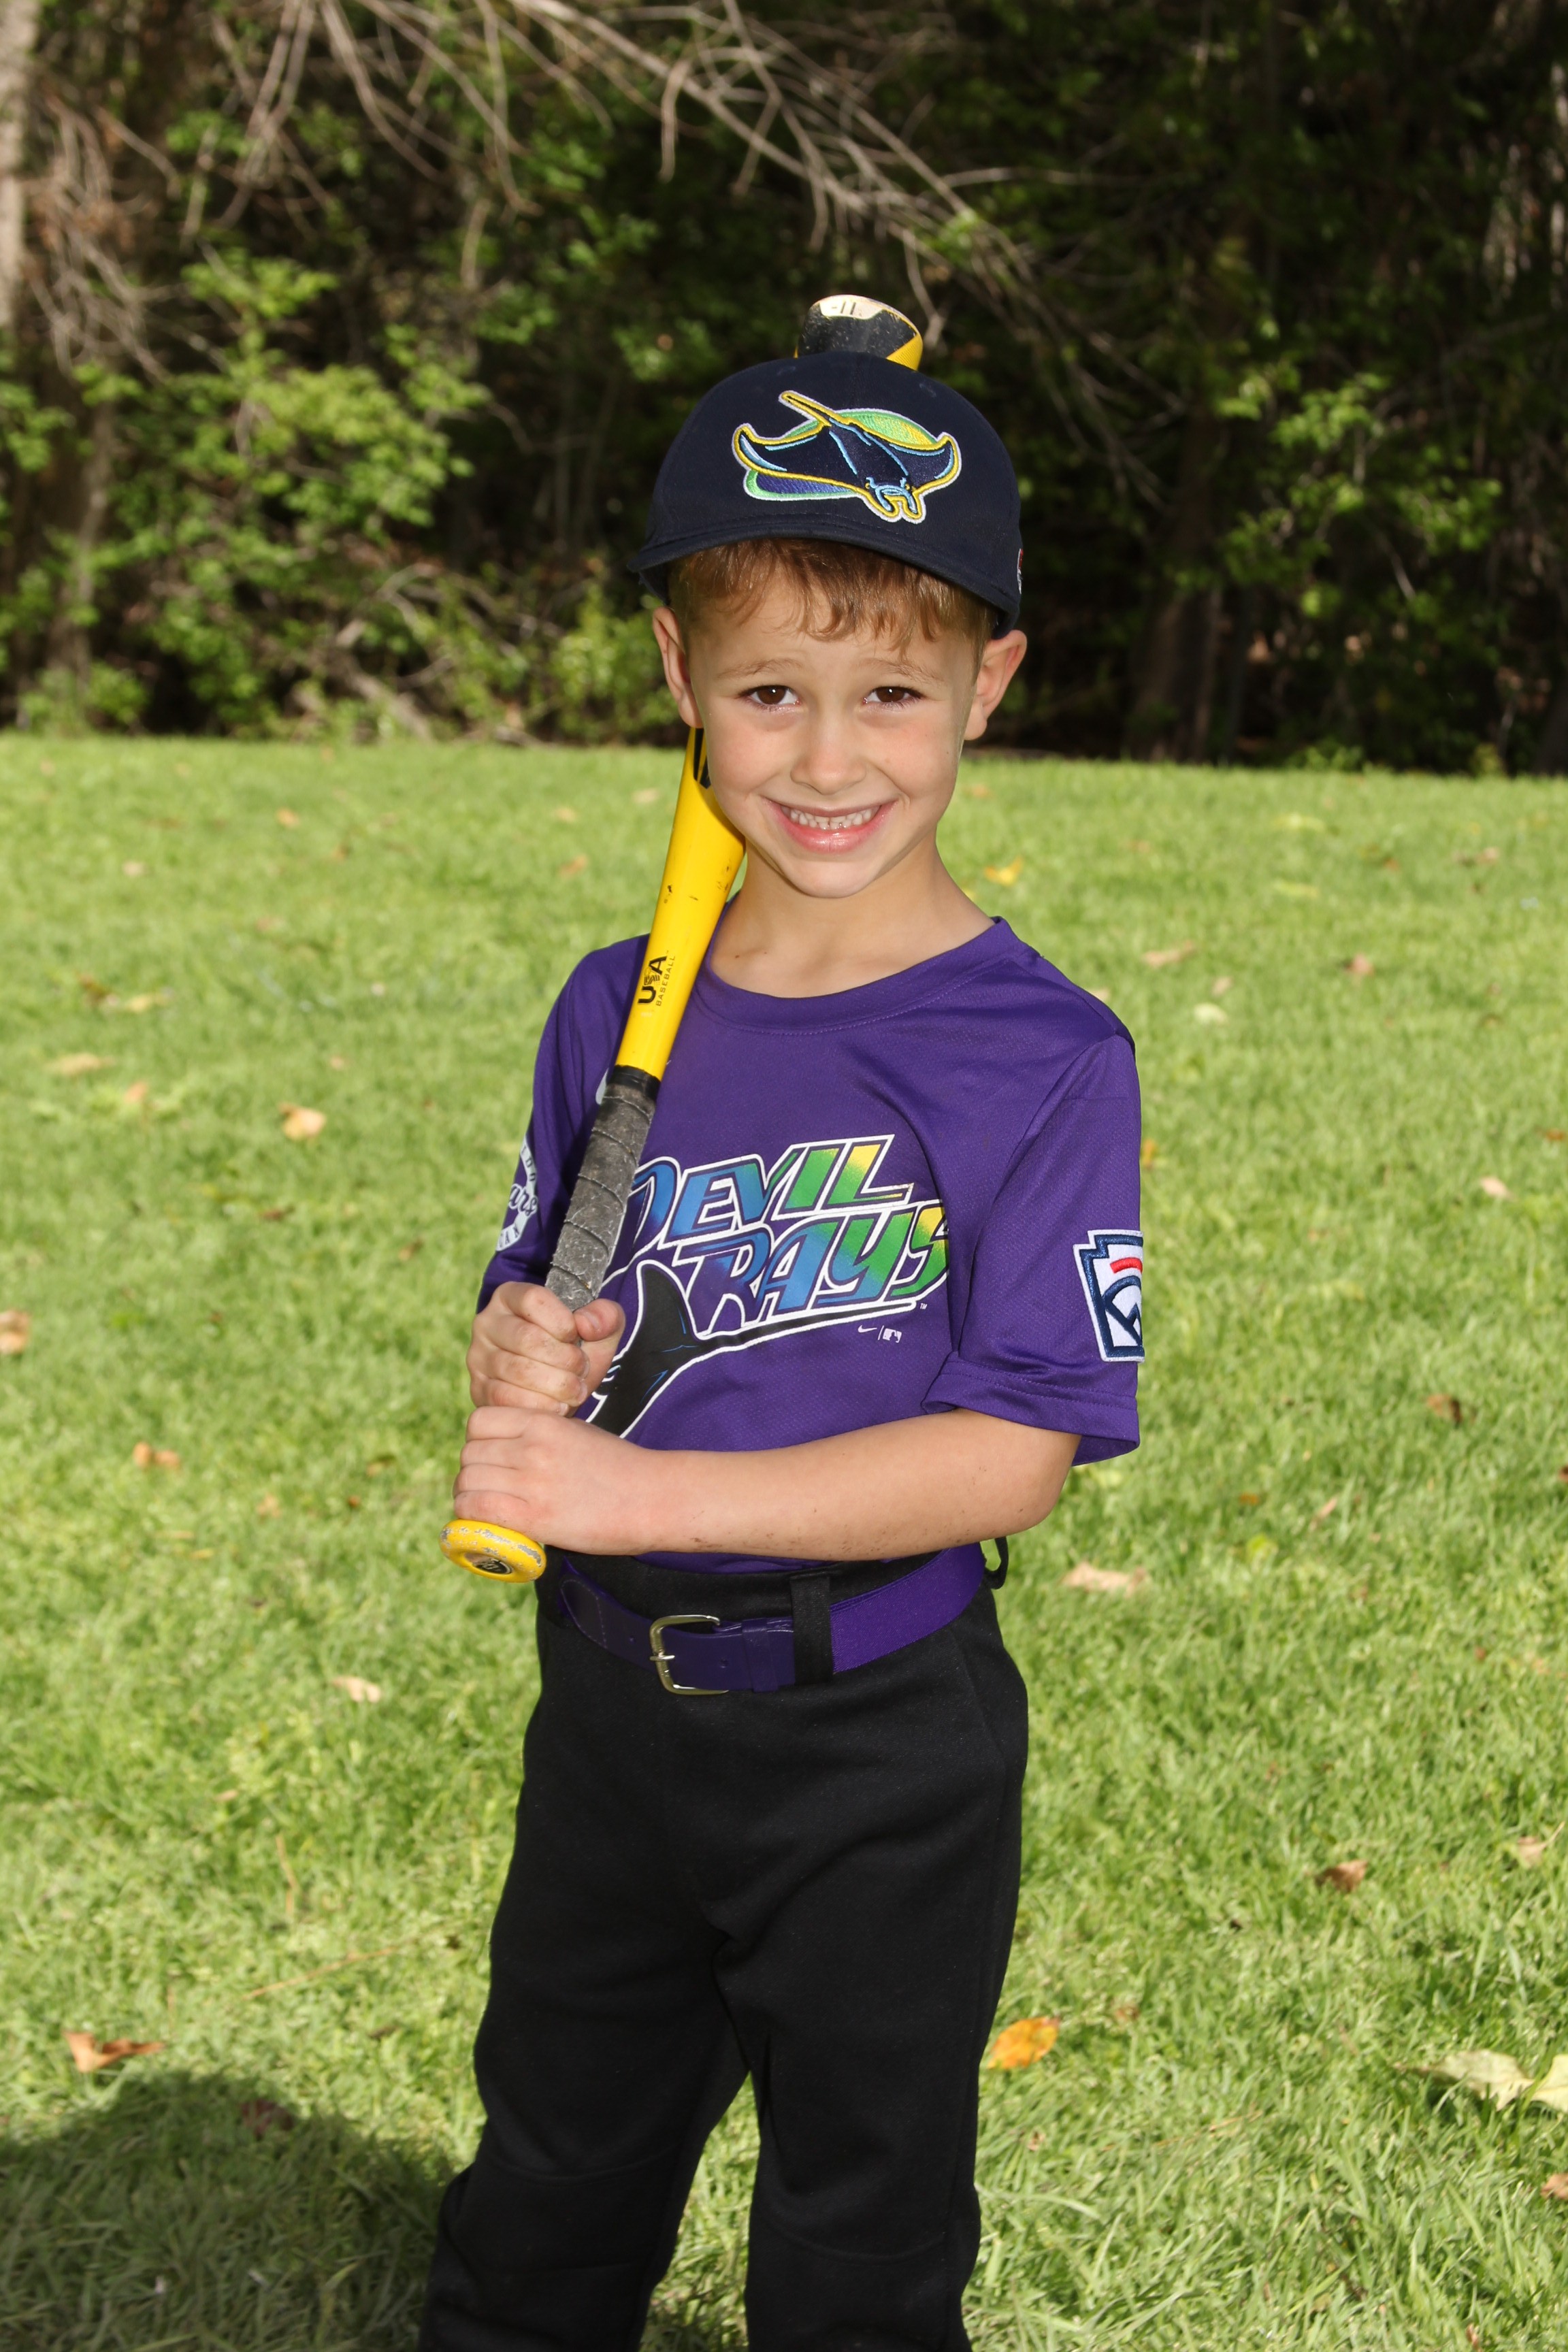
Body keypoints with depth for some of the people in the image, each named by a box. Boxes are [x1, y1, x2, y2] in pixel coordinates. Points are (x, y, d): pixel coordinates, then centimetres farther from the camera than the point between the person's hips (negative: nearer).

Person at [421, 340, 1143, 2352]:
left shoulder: (1041, 1055, -17)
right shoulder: (616, 1013, -1)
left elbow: (1014, 1450, -22)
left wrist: (631, 1493, -26)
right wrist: (520, 1358, -15)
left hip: (881, 1755, -5)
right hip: (611, 1710, 5)